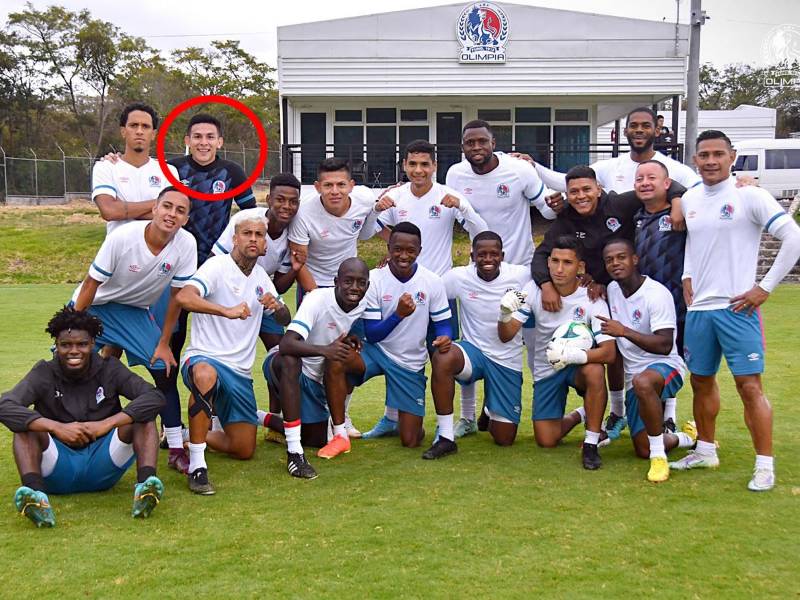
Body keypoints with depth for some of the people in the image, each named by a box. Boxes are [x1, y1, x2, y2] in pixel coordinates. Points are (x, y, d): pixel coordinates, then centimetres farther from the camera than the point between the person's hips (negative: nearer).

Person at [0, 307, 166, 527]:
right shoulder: (45, 374, 0)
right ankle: (34, 493, -49)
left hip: (103, 464, 1)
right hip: (59, 471, 0)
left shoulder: (108, 369, 1)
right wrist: (57, 428, -28)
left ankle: (145, 486, -43)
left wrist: (107, 423, -23)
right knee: (26, 424, -23)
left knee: (142, 417, -18)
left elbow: (155, 397, -12)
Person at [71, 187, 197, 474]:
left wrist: (164, 343, -6)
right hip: (95, 305, -2)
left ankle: (177, 450, 2)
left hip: (135, 311, 2)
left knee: (165, 370, -8)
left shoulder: (186, 244, -21)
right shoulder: (122, 237, -27)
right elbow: (90, 285, -18)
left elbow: (177, 295, -9)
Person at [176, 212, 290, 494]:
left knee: (244, 450, 3)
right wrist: (227, 310, -40)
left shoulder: (261, 276, 12)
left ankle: (192, 435, 30)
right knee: (206, 375, -44)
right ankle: (197, 466, -34)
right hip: (203, 358, -7)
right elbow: (183, 297, -28)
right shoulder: (218, 266, -10)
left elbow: (285, 320, 19)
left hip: (240, 371, 7)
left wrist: (277, 306, -5)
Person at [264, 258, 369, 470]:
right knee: (289, 360, -43)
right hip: (283, 366, -6)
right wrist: (324, 350, -53)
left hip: (315, 378, 7)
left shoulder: (363, 308, -8)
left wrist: (354, 341, -13)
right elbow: (286, 344, -38)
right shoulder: (318, 299, -26)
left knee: (317, 442, 6)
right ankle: (295, 454, -41)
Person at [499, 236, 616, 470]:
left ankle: (591, 444, -20)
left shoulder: (591, 298, -20)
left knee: (595, 370, -38)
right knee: (546, 440, -3)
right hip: (546, 369, 2)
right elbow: (506, 336, -18)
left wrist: (574, 355, -45)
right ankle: (580, 415, 31)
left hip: (579, 364, -2)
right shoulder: (534, 290, -14)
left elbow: (609, 352, -27)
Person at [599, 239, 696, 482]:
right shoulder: (612, 290, 5)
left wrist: (624, 331, -32)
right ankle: (689, 438, 35)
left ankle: (659, 456, -30)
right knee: (643, 451, 4)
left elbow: (664, 346, -25)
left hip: (665, 365, -7)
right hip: (633, 374, 7)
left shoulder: (657, 294, -17)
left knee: (643, 382, -44)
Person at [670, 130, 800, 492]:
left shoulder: (750, 196, -9)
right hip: (698, 308, 6)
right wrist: (687, 276, 12)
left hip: (737, 308, -6)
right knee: (701, 381, 16)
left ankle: (765, 466, 1)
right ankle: (706, 451, 32)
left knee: (749, 386, -8)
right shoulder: (689, 199, 9)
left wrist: (765, 288, -12)